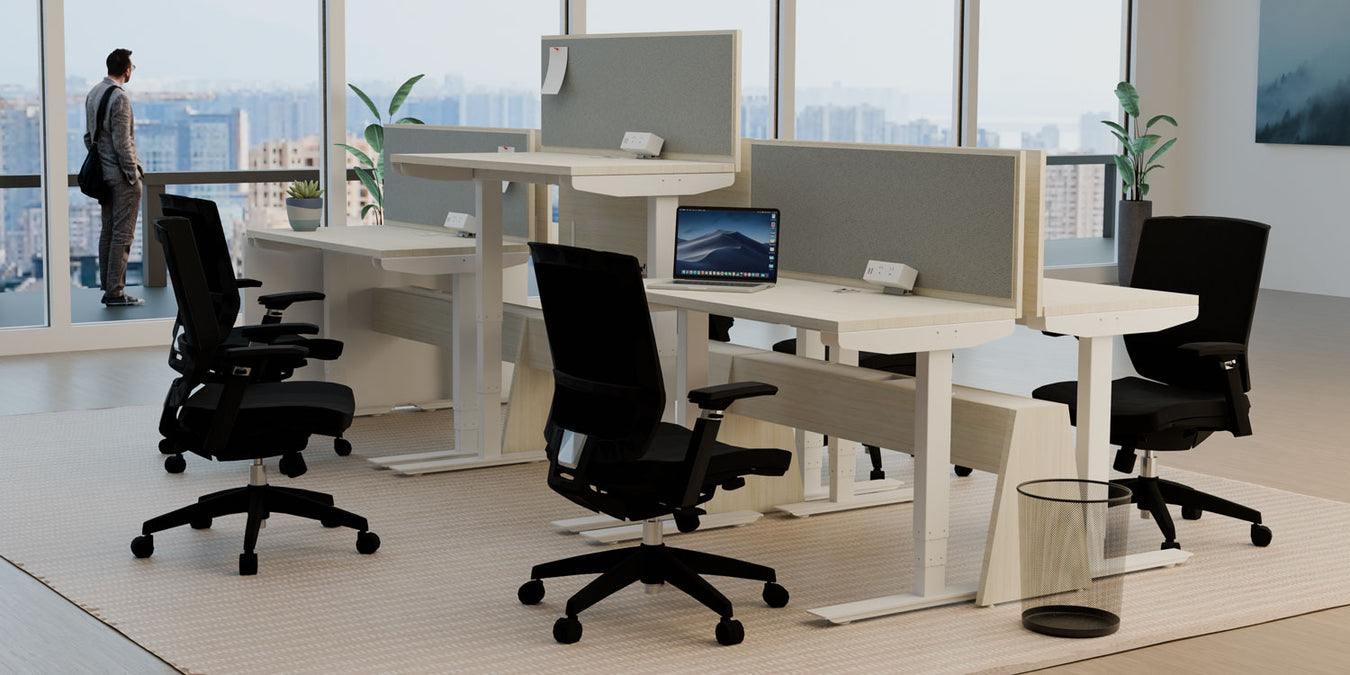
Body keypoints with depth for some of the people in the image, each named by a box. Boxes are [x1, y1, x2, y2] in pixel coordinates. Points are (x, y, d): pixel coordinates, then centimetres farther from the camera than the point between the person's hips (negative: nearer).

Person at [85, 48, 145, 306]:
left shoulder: (93, 94, 11)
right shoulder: (119, 97, -17)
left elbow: (88, 136, 17)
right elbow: (122, 142, -19)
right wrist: (133, 174, -13)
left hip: (104, 174, 9)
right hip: (121, 174, -9)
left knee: (108, 232, 12)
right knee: (123, 234, -6)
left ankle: (108, 288, 15)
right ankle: (115, 292, -7)